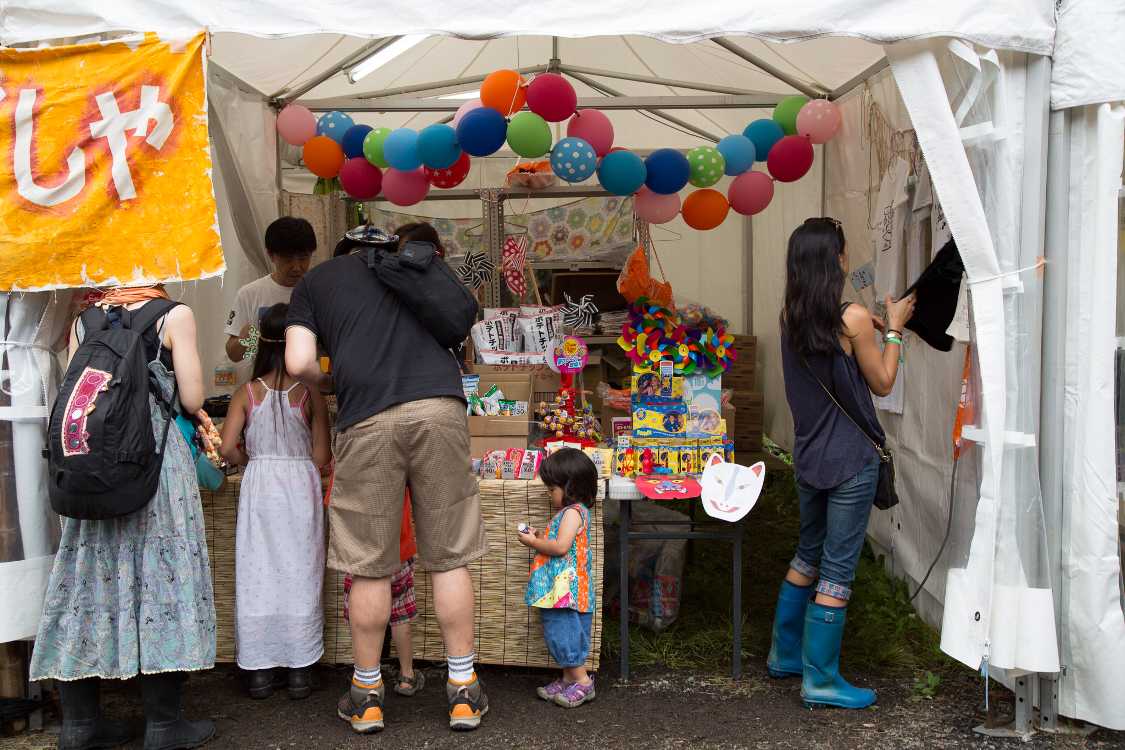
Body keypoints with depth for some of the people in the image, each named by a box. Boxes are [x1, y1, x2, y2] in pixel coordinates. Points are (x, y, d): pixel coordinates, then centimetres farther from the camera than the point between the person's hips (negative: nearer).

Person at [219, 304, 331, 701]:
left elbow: (228, 448, -8)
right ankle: (299, 669, 12)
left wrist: (252, 461, 11)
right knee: (300, 574, 7)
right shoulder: (311, 393, -3)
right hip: (302, 486, -1)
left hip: (259, 487, 1)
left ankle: (260, 670, 14)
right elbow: (321, 455, -4)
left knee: (257, 575, 8)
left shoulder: (247, 393, -1)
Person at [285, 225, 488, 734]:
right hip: (440, 409, 2)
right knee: (449, 559, 9)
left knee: (370, 566, 8)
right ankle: (463, 691, 16)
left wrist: (325, 385, 27)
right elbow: (462, 328, 32)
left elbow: (299, 364, 8)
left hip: (368, 419, -1)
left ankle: (367, 696, 21)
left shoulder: (312, 282, 21)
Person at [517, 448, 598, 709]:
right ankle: (568, 679, 22)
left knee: (564, 633, -7)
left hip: (565, 588, -10)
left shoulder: (573, 511, -14)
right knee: (558, 633, 14)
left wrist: (533, 542, -12)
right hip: (556, 590, 10)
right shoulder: (569, 511, 17)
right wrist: (540, 537, 7)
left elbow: (561, 547, -23)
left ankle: (583, 681, 0)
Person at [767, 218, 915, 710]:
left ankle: (786, 653, 34)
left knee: (808, 554, 22)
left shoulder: (790, 318, 2)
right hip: (850, 461, -7)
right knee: (838, 569, 2)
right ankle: (821, 680, 11)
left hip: (808, 456, 7)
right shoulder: (853, 319, -17)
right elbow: (882, 384, -4)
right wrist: (894, 329, 6)